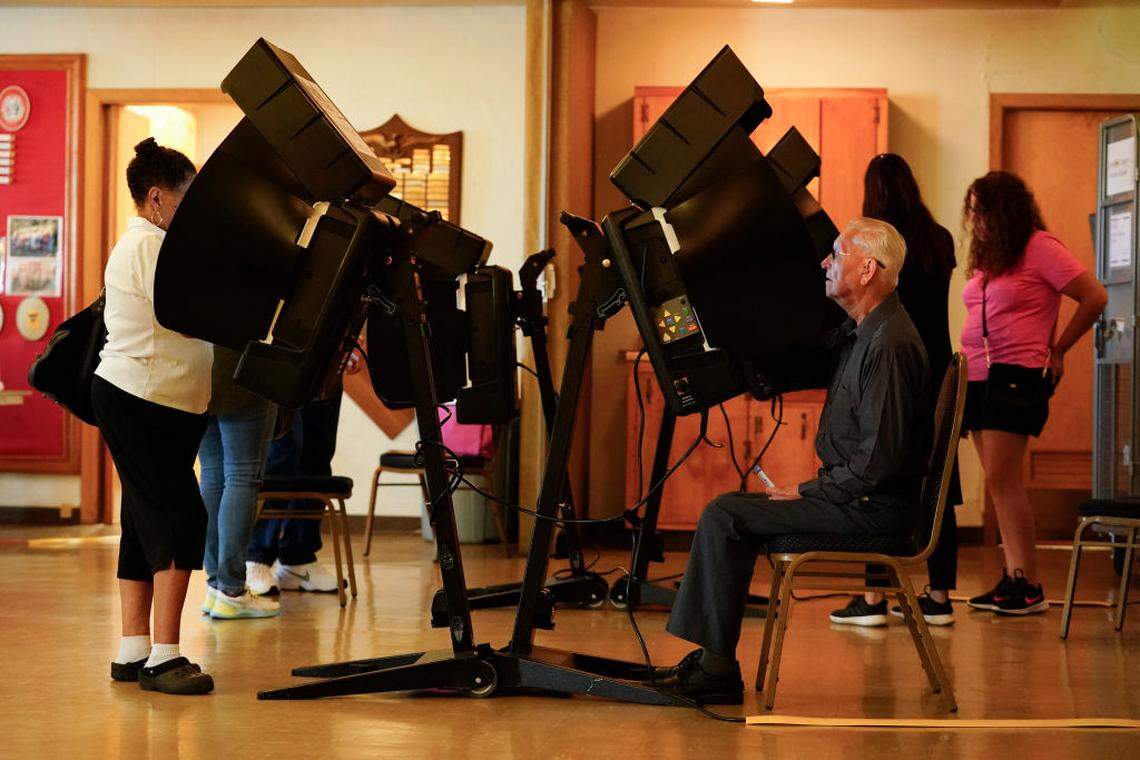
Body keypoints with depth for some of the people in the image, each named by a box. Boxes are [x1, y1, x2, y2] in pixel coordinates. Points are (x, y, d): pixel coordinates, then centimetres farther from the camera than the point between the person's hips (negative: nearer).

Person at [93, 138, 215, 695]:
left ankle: (134, 651, 12)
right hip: (141, 399, -11)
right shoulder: (150, 245, -13)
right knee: (181, 519, -15)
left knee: (146, 523, 10)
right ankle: (164, 657, -17)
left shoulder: (146, 243, 20)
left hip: (153, 402, 11)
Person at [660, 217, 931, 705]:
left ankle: (717, 669, -11)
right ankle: (711, 658, 7)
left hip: (872, 508, -10)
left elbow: (878, 460, -24)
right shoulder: (858, 332, 13)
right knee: (730, 510, 12)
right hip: (855, 496, 10)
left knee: (724, 516, -14)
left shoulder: (889, 344, -20)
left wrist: (806, 492, -15)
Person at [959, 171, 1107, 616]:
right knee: (999, 482, 5)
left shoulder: (1039, 248, -6)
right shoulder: (986, 257, 16)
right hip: (978, 376, 8)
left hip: (1016, 377, -8)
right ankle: (1013, 580, 7)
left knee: (1001, 478, -12)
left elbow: (1095, 297, -6)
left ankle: (1029, 586, -8)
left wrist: (1057, 351, -1)